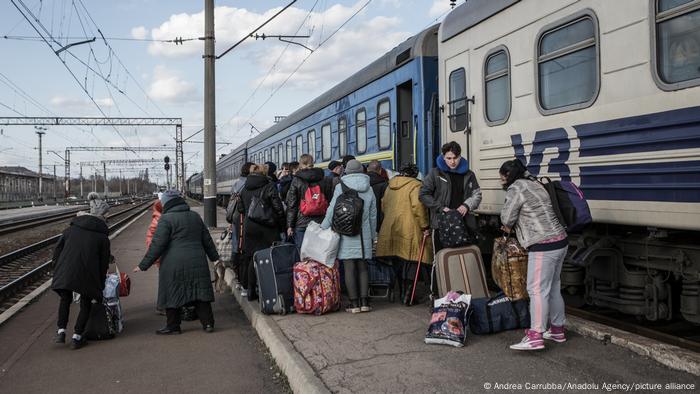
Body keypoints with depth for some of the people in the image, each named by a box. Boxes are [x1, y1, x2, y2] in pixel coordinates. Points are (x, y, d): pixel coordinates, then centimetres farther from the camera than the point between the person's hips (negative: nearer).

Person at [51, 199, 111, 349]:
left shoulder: (71, 230, 13)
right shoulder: (102, 237, 5)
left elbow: (57, 250, 14)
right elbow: (104, 262, 6)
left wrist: (57, 270, 23)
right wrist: (100, 282, 16)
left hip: (65, 272, 3)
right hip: (87, 274, -2)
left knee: (65, 299, 23)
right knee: (86, 304, 13)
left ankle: (61, 331, 14)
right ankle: (77, 337, 13)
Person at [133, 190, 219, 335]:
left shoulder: (166, 219, -8)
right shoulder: (195, 216, 13)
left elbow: (157, 245, -12)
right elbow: (207, 239, 19)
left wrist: (143, 265, -7)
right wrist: (214, 257, 32)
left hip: (174, 265, -5)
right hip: (197, 262, 6)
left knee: (173, 295, 6)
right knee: (200, 292, 10)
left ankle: (173, 326, 13)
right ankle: (208, 323, 10)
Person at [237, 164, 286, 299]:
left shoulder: (245, 189, 10)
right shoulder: (269, 186, -7)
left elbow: (240, 208, 15)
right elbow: (278, 208, -8)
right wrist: (281, 225, 3)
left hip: (248, 226, 6)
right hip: (266, 227, -6)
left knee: (248, 256, 13)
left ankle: (247, 287, 22)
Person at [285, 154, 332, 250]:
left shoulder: (296, 180, -2)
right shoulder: (323, 180, 7)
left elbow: (291, 205, -4)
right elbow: (329, 201, 8)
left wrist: (290, 225, 0)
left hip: (301, 223, -3)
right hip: (320, 223, 3)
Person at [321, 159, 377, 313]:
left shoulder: (341, 187, -5)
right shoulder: (368, 189, 8)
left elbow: (332, 211, -6)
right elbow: (373, 215, 13)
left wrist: (323, 228, 6)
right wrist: (372, 235, 22)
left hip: (346, 233, -4)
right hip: (364, 235, 4)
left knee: (349, 268, 0)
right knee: (362, 267, 11)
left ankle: (354, 303, 2)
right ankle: (364, 301, 9)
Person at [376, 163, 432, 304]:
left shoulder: (390, 186, 15)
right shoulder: (415, 185, -6)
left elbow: (384, 205, 21)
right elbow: (418, 206, -17)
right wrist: (425, 226, -10)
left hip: (391, 228, 7)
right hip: (409, 230, -7)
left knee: (399, 262, 15)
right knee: (411, 261, -1)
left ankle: (402, 293, 23)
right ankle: (407, 296, 0)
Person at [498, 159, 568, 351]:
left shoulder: (516, 189, -9)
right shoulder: (535, 184, 20)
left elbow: (507, 218, -9)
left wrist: (509, 226, 13)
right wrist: (513, 226, 20)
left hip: (544, 246, -10)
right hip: (560, 241, 10)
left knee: (537, 289, -10)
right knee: (553, 287, 16)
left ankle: (535, 336, -12)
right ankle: (557, 330, 25)